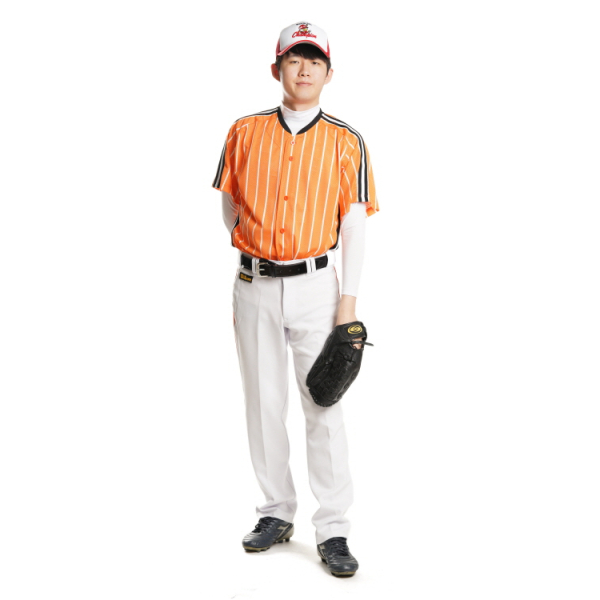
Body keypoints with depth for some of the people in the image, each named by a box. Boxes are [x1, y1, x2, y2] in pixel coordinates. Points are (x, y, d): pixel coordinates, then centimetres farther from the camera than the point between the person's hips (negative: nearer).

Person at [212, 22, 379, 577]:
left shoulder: (346, 142, 1)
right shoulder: (245, 131, 5)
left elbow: (354, 223, -1)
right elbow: (229, 201, 17)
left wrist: (349, 297, -6)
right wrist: (246, 248, 9)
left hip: (315, 285, -2)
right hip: (254, 285, 2)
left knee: (324, 407, -4)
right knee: (263, 402, 8)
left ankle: (333, 532, 2)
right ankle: (276, 513, 22)